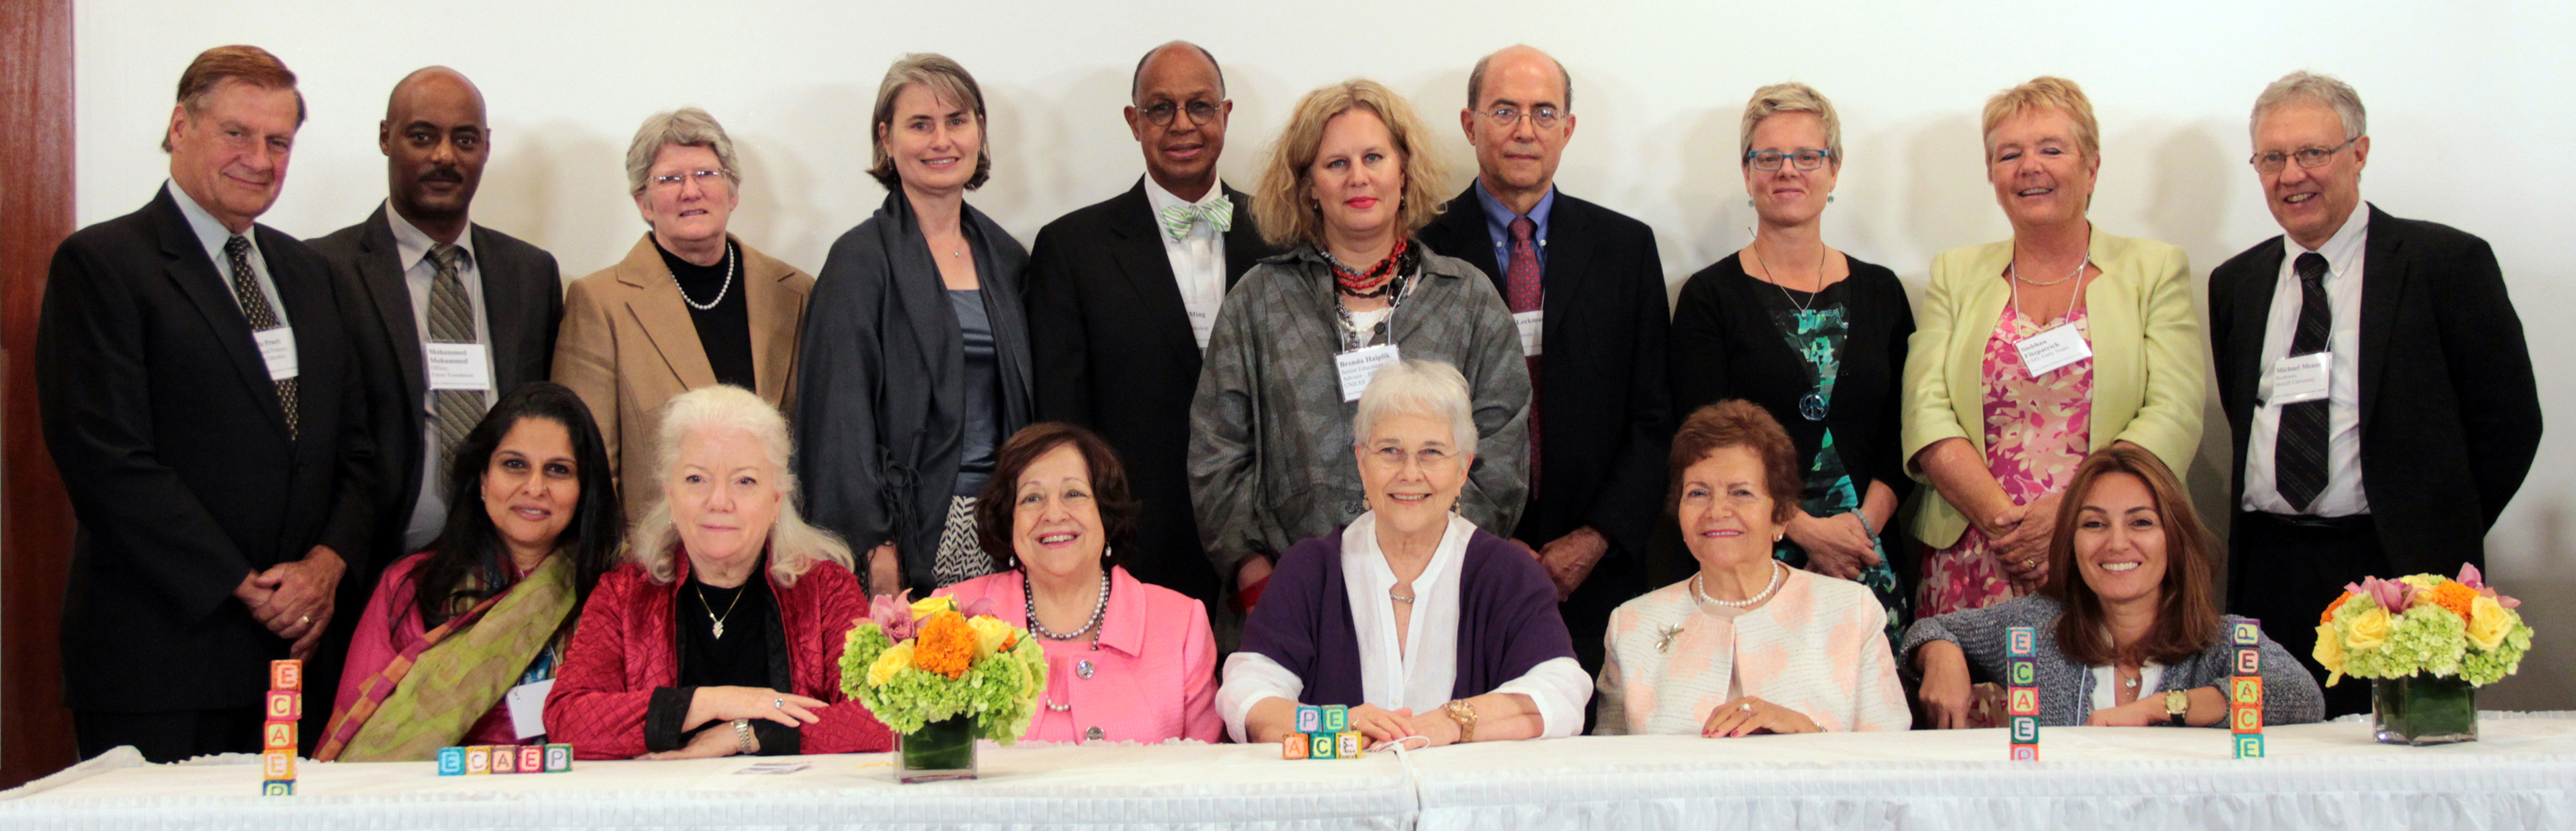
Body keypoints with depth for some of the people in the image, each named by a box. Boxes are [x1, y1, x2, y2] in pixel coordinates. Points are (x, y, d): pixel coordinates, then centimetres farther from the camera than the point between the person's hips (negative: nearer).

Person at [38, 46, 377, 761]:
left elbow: (355, 445, 16)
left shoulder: (305, 271, 17)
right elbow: (106, 461, -12)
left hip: (297, 638, 5)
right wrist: (245, 589, -12)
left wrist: (329, 561, -3)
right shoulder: (100, 264, -3)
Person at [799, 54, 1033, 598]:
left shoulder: (1005, 256, 14)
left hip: (1001, 528, 5)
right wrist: (875, 546, -15)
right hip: (917, 528, -4)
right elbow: (842, 413, -8)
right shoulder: (862, 258, -3)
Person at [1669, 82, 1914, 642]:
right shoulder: (1710, 296, 3)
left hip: (1866, 559, 3)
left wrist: (1863, 525, -7)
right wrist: (1806, 531, -12)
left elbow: (1904, 434, 10)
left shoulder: (1880, 292, 13)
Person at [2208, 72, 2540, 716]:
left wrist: (2440, 539, 0)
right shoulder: (2235, 283, 14)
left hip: (2399, 569, -3)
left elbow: (2509, 420, 1)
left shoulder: (2447, 262, 0)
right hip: (2268, 580, 4)